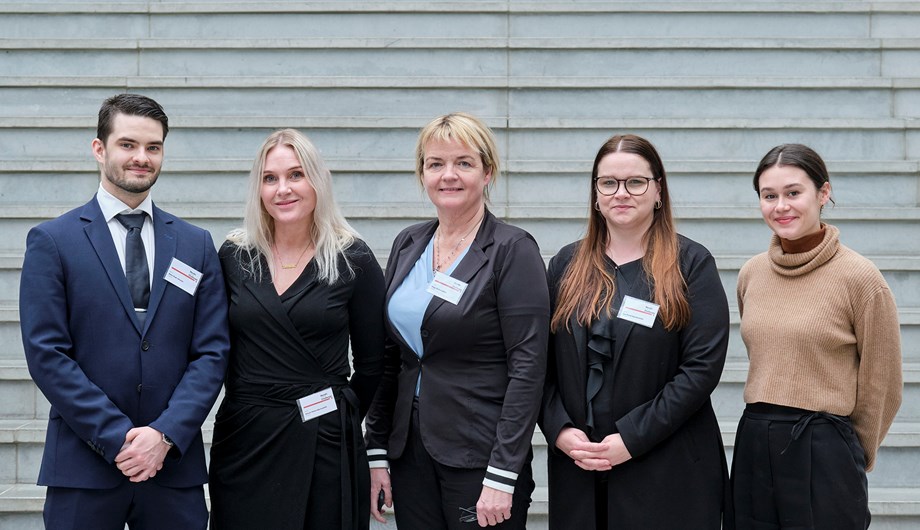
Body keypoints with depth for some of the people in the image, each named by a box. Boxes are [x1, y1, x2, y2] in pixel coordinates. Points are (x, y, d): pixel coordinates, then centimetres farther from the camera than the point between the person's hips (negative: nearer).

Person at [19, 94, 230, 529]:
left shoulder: (196, 245, 9)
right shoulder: (51, 241, 1)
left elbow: (212, 351, 3)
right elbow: (47, 354, -6)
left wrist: (166, 435, -10)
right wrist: (117, 438, -12)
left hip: (174, 465, 2)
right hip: (84, 467, -2)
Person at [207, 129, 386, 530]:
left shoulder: (354, 261, -3)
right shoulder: (234, 256, 4)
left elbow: (370, 365, 3)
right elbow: (219, 349, 12)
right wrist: (252, 414, 11)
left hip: (324, 444, -2)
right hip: (244, 440, 2)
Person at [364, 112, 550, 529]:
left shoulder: (513, 251, -9)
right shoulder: (407, 245, 9)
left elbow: (527, 369, -14)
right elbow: (388, 360, 12)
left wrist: (502, 476, -18)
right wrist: (377, 452, 8)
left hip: (479, 457, -5)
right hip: (409, 449, 5)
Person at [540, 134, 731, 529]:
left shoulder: (691, 264, -2)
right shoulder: (567, 264, 9)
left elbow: (703, 367, -10)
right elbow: (544, 362, 8)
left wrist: (632, 438, -14)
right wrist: (560, 430, -8)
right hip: (576, 466, 3)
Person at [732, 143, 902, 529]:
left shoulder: (860, 279, -10)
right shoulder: (751, 274, 5)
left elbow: (880, 388, -3)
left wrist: (852, 457, 6)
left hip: (825, 456, -5)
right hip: (753, 445, 5)